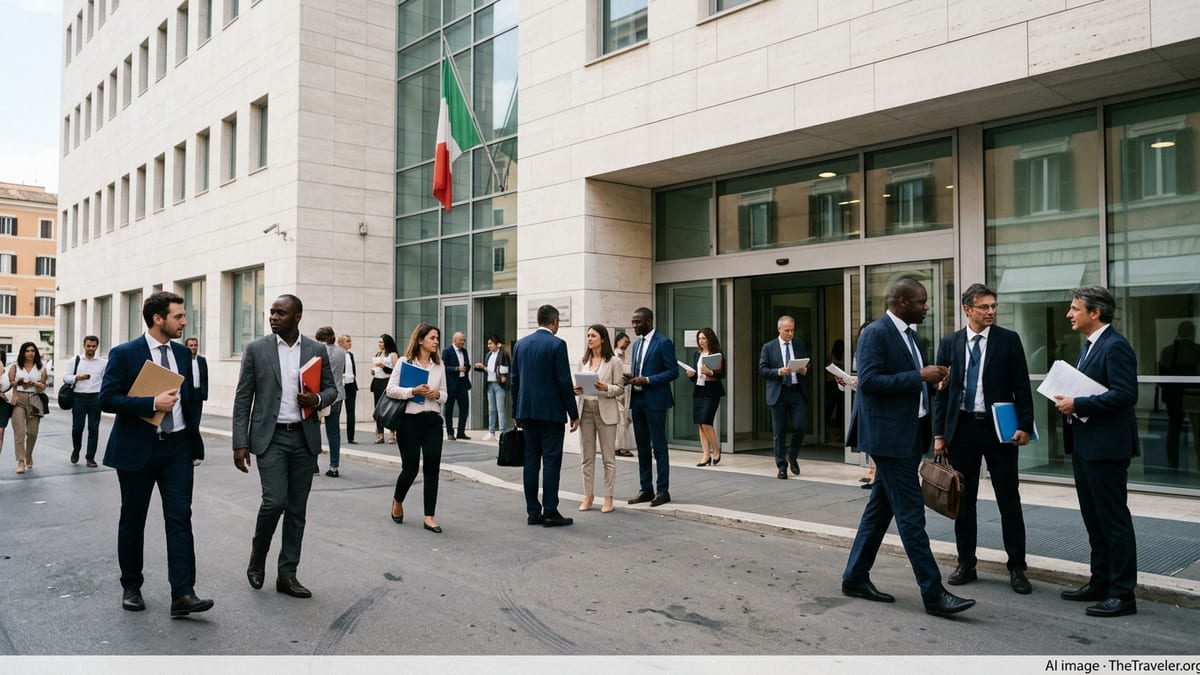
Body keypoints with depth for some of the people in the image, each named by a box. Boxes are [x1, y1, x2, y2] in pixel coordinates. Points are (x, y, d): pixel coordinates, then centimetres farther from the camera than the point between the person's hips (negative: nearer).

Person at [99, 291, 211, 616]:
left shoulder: (183, 353, 7)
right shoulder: (124, 354, -7)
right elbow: (107, 399, -13)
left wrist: (193, 438, 13)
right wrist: (152, 403, -23)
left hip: (177, 447, 3)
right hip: (137, 448, -3)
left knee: (180, 519, -4)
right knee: (132, 521, 11)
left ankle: (182, 594, -5)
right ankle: (131, 587, 28)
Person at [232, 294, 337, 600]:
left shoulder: (317, 350, 4)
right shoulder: (256, 349, -1)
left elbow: (331, 388, 11)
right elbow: (243, 399, 0)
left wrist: (318, 399, -12)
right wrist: (240, 443, -6)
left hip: (305, 439, 2)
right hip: (270, 437, -2)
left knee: (297, 509, 6)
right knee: (274, 501, -12)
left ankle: (287, 575, 18)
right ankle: (258, 556, 17)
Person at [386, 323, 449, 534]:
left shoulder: (439, 365, 11)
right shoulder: (405, 362, -1)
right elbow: (390, 389, -5)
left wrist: (437, 394, -6)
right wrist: (413, 391, -17)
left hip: (433, 420, 4)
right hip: (410, 419, -4)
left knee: (432, 468, -2)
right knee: (410, 467, 2)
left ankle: (429, 517, 5)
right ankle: (397, 501, 33)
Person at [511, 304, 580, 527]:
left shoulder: (520, 344, 9)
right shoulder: (557, 344, -9)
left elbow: (514, 379, 11)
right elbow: (564, 382, -12)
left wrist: (516, 413, 18)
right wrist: (574, 414, -5)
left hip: (526, 411, 6)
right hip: (551, 411, -6)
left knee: (531, 460, 8)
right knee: (551, 461, -1)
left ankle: (533, 512, 12)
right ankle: (550, 513, 0)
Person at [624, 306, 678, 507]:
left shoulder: (663, 343, -7)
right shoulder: (637, 344, 16)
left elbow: (673, 371, -11)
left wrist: (647, 380, -18)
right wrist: (631, 378, 0)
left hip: (655, 401, -8)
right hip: (637, 400, 8)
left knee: (659, 447, -2)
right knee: (642, 447, 11)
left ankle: (663, 490, 5)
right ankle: (646, 489, 18)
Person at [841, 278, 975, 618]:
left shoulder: (907, 334, 16)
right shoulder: (875, 333, -13)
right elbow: (868, 380, -22)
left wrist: (930, 380, 5)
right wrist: (919, 376, -22)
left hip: (908, 435, 10)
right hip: (889, 436, -10)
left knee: (880, 509, 14)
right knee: (911, 514, -5)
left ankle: (855, 577, 23)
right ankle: (933, 593, 1)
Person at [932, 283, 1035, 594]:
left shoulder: (1009, 340, 0)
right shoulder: (950, 343, 5)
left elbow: (1021, 387, -1)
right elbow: (941, 390, 6)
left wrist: (1025, 425, -11)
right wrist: (939, 434, 2)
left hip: (999, 428, -2)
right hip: (961, 428, 2)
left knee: (1009, 500, 3)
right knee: (963, 500, 9)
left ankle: (1017, 568, 14)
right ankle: (966, 564, 21)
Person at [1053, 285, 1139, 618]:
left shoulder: (1115, 346, -15)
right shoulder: (1090, 345, 16)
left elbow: (1125, 394, -24)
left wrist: (1078, 404, -20)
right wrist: (1068, 400, 3)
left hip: (1106, 447, -10)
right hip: (1084, 445, 10)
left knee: (1114, 519, -2)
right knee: (1094, 519, 17)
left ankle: (1122, 594, 7)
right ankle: (1100, 583, 28)